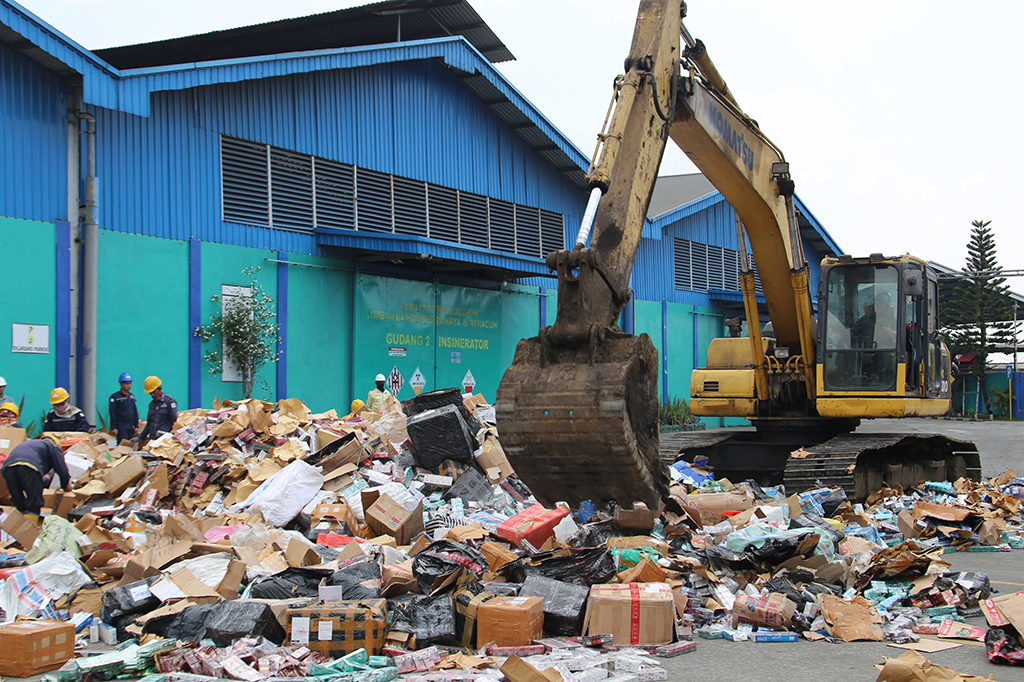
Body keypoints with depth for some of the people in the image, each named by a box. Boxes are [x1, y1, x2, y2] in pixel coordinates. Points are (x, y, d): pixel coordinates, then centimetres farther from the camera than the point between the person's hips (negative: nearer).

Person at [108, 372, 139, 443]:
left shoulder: (131, 396, 14)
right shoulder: (115, 397, -5)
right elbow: (112, 413, -8)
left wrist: (136, 426, 14)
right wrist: (113, 427, -13)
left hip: (131, 427, 6)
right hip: (121, 426, -6)